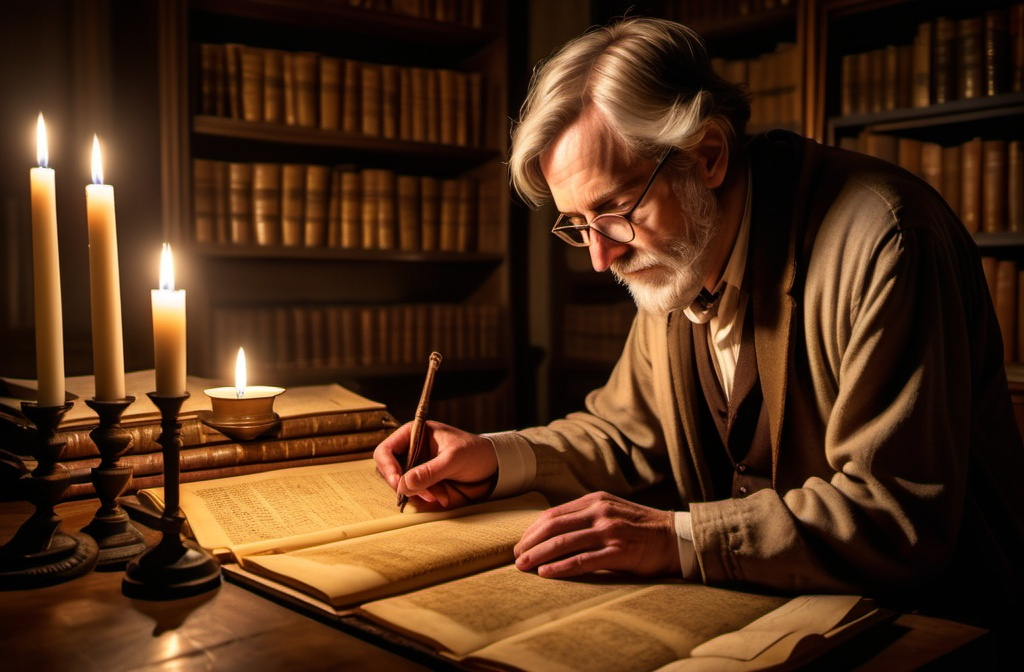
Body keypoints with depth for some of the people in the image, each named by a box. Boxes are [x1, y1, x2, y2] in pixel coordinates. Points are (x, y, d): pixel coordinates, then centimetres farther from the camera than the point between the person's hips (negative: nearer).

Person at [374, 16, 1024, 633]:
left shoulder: (880, 238, -22)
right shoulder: (672, 258, 2)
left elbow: (904, 516, -25)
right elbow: (635, 436, 11)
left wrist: (676, 538, -28)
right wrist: (496, 459, -4)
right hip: (755, 609, 6)